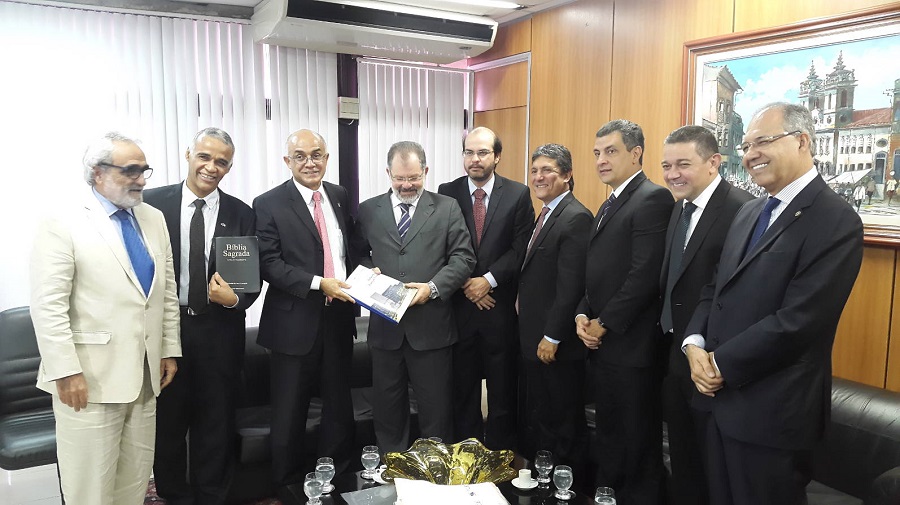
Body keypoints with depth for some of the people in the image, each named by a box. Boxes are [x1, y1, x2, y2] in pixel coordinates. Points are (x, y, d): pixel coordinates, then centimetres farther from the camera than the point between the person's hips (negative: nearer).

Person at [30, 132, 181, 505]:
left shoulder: (154, 219, 10)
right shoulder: (62, 223, -8)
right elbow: (48, 306, -13)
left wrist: (169, 349, 10)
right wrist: (66, 372, -16)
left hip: (145, 375, 5)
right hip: (90, 377, -5)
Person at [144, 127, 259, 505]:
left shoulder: (242, 214, 0)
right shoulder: (152, 202, -3)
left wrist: (234, 299, -17)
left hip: (219, 333, 1)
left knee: (215, 425, 13)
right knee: (166, 424, 13)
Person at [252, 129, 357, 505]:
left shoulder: (340, 197, 7)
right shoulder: (269, 204, -7)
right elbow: (269, 264, -14)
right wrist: (318, 284, -22)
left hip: (339, 318, 4)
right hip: (295, 321, -4)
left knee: (339, 403, 16)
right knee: (289, 412, 9)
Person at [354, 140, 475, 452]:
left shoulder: (447, 208, 3)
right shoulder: (368, 210, 8)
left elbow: (463, 258, -2)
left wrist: (433, 287, -16)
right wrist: (368, 272, -8)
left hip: (431, 325, -2)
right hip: (385, 326, 2)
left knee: (436, 408, 9)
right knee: (387, 407, 14)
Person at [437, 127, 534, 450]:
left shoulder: (518, 194, 1)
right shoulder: (447, 193, 4)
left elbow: (521, 249, -5)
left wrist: (488, 280, -13)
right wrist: (465, 284, -9)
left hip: (501, 304, -1)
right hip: (460, 303, 1)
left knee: (503, 389, 8)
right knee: (463, 387, 10)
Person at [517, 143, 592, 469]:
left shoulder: (575, 218, -16)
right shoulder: (546, 215, 15)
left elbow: (570, 286, -22)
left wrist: (552, 337, -19)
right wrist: (533, 334, 14)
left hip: (558, 345, -10)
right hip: (534, 340, 10)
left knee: (561, 423, 5)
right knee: (536, 420, 19)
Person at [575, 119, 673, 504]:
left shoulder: (653, 198, -12)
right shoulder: (609, 205, 17)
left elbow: (645, 275, -20)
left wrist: (605, 324, -13)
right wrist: (583, 315, 3)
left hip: (631, 344, -9)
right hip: (600, 342, 9)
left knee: (637, 441, 5)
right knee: (608, 434, 19)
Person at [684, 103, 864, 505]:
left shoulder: (835, 222, -15)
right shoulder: (749, 212, 11)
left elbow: (797, 321, -22)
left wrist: (722, 364, -14)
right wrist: (695, 344, -4)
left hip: (770, 410, -7)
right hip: (719, 396, 8)